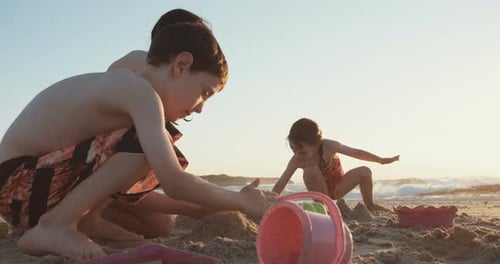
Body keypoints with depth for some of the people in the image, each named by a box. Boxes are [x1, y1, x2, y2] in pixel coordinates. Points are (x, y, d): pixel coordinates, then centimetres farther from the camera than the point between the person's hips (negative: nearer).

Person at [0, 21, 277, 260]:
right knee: (147, 145, -24)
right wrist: (242, 201, -14)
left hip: (42, 178, 10)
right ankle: (55, 225, -18)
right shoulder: (139, 90, -21)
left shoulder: (124, 88, 9)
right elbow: (174, 184, -28)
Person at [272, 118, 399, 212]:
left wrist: (381, 160, -4)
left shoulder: (329, 146, -24)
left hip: (337, 189, 2)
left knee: (364, 171, -22)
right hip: (320, 191, -2)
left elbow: (356, 153, -12)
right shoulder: (297, 160, -23)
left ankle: (370, 205, 1)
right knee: (311, 170, -33)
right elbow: (281, 183, -22)